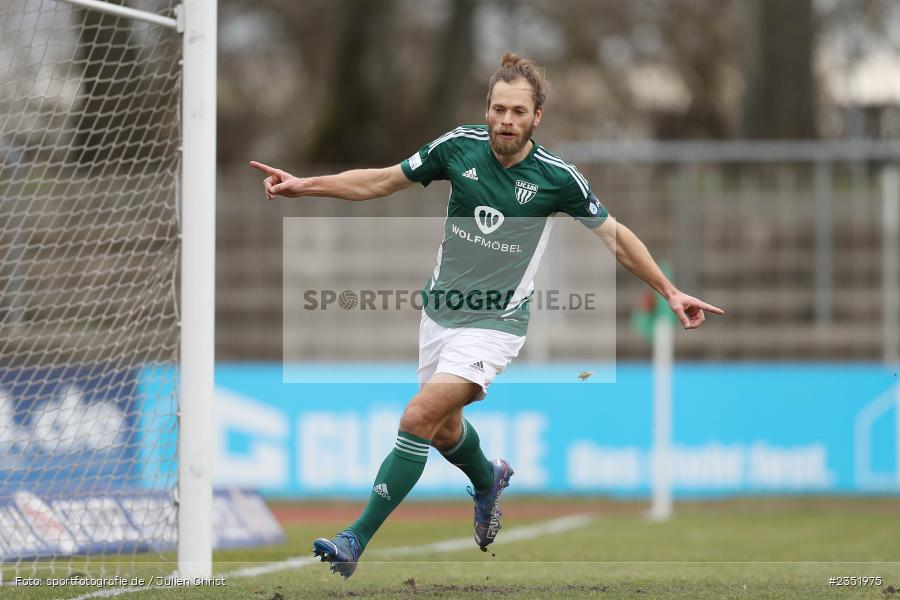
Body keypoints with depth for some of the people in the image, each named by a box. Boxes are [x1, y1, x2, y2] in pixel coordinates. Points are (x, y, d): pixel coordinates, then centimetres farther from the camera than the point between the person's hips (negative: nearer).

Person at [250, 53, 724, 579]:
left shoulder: (558, 177, -15)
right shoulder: (459, 147, -8)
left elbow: (616, 236, -1)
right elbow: (379, 182, 3)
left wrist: (669, 291, -2)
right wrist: (305, 185, -4)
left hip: (495, 323, -5)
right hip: (441, 311, 5)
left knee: (420, 418, -20)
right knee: (444, 430, 19)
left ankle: (355, 542, -16)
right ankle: (488, 480, 55)